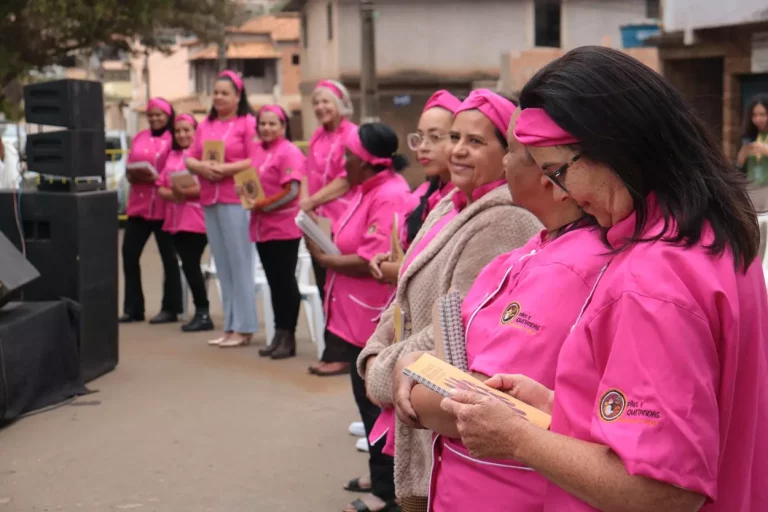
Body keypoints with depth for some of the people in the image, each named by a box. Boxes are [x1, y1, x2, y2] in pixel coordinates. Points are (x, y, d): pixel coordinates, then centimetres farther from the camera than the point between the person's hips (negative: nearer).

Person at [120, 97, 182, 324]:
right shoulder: (139, 138, 14)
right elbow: (129, 168, 16)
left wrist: (157, 178, -20)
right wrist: (133, 176, -5)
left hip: (164, 206, -6)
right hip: (138, 204, 6)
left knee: (168, 256, 4)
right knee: (129, 253, 5)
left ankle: (170, 309, 12)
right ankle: (133, 308, 14)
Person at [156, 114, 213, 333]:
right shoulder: (171, 156, 15)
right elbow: (161, 188, 13)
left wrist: (187, 191, -23)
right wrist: (173, 193, -7)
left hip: (196, 220, -7)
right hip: (175, 219, 7)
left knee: (190, 265, -7)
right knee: (188, 265, 8)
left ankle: (203, 314, 2)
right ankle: (201, 313, 16)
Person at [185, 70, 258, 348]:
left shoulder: (248, 123, -2)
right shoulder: (205, 124, 17)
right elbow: (190, 159, 14)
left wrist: (225, 169, -18)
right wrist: (201, 167, -7)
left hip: (236, 200, -6)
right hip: (209, 200, 6)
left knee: (239, 264, -5)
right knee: (222, 265, 8)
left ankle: (244, 327, 0)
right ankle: (230, 326, 13)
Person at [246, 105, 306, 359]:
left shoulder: (290, 152, -11)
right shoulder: (256, 150, 10)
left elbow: (292, 191, -17)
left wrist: (263, 205, -16)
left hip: (284, 227, -7)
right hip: (262, 226, 7)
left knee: (285, 281, 0)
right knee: (274, 282, 12)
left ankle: (288, 336, 8)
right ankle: (279, 334, 19)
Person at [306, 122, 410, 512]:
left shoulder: (390, 196, -21)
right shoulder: (371, 189, 11)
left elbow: (372, 262, -25)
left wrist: (323, 259, -14)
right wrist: (331, 251, -2)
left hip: (373, 321, -10)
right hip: (360, 317, 10)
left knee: (377, 404, 0)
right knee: (370, 400, 19)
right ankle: (383, 477, 33)